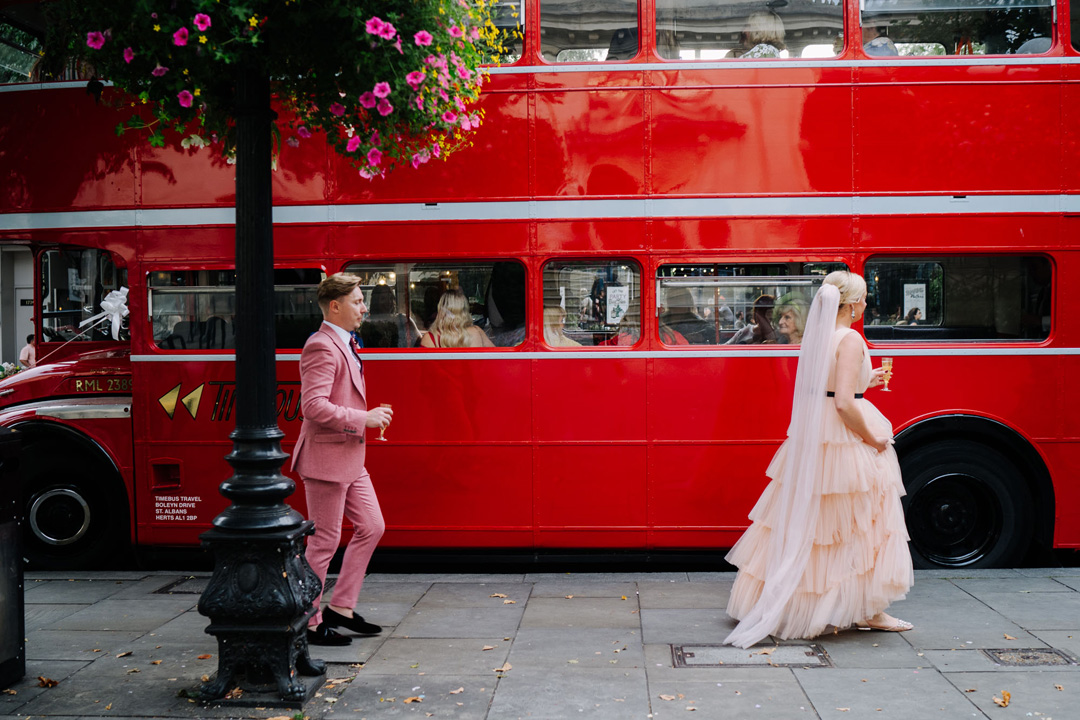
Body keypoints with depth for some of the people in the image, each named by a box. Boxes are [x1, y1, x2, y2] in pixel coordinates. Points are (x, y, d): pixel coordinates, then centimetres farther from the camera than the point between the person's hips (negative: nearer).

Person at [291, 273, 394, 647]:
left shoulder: (345, 345, 16)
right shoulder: (322, 347, -17)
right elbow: (314, 406, -26)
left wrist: (370, 418, 14)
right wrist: (364, 419, -21)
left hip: (350, 459, 10)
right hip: (326, 458, -10)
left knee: (371, 527, 12)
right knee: (325, 540, -2)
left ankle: (340, 608, 21)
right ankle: (308, 623, 11)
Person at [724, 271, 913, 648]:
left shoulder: (816, 335, 9)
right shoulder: (850, 340, -16)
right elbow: (844, 403, -23)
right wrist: (873, 438, -13)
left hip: (811, 434, 8)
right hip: (844, 438, -8)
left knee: (803, 520, 14)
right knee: (862, 524, 3)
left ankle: (777, 602, 21)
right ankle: (869, 612, 11)